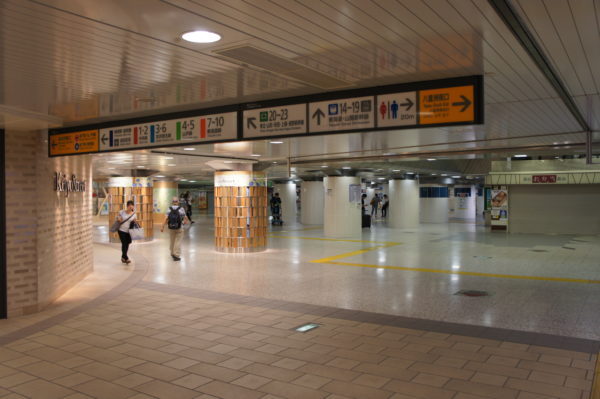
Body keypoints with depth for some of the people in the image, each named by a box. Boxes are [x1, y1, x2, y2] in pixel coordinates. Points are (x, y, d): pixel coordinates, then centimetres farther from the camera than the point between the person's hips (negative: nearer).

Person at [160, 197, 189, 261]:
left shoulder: (169, 209, -5)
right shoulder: (181, 209, -9)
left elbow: (166, 219, -14)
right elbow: (185, 217, 0)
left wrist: (162, 227, -15)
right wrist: (185, 222, 21)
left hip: (171, 228, 3)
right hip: (179, 228, -3)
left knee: (172, 241, 17)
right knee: (178, 242, -1)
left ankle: (173, 253, 32)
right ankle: (176, 255, -7)